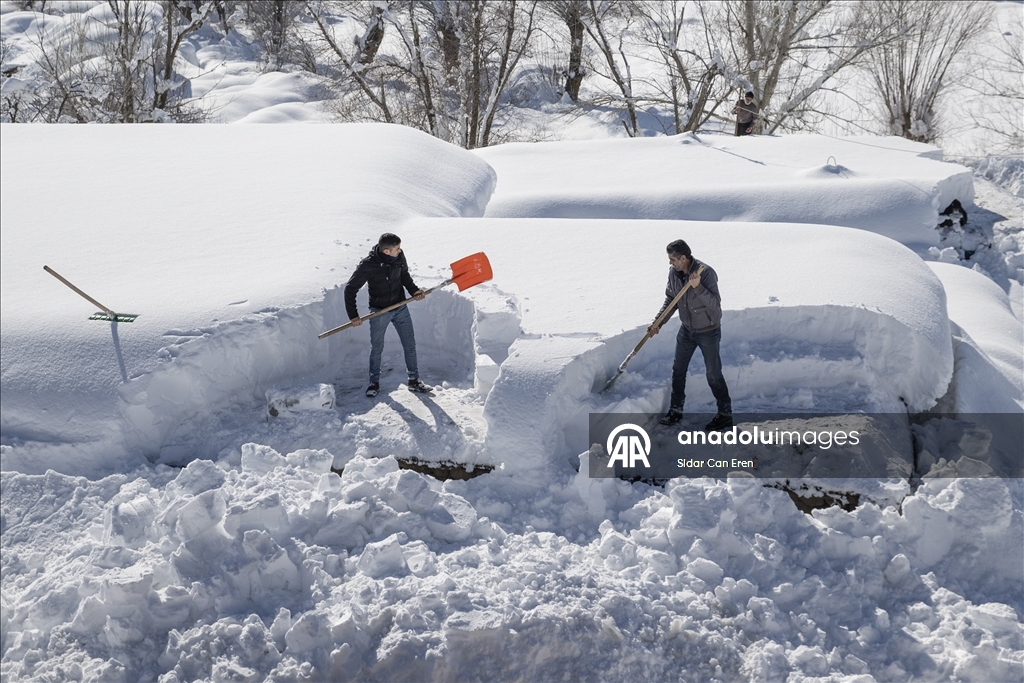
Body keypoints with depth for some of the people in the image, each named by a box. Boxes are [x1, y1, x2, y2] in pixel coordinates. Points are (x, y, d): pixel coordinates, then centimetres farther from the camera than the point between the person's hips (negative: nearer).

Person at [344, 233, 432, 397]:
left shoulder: (399, 256, -13)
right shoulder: (368, 265, -25)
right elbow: (350, 289, -15)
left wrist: (414, 290, -8)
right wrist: (353, 316, -16)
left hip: (400, 308, 4)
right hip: (379, 312, -4)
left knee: (410, 345, 8)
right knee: (376, 348, 11)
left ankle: (414, 381, 22)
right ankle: (374, 382, 29)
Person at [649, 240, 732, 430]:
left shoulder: (706, 272, -27)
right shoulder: (673, 272, -8)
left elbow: (715, 305, -32)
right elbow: (670, 300, 5)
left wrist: (698, 287, -44)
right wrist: (658, 322, -3)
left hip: (708, 331, -6)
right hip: (687, 330, 6)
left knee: (713, 375, 2)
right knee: (678, 370, 14)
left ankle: (725, 415, 16)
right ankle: (676, 410, 29)